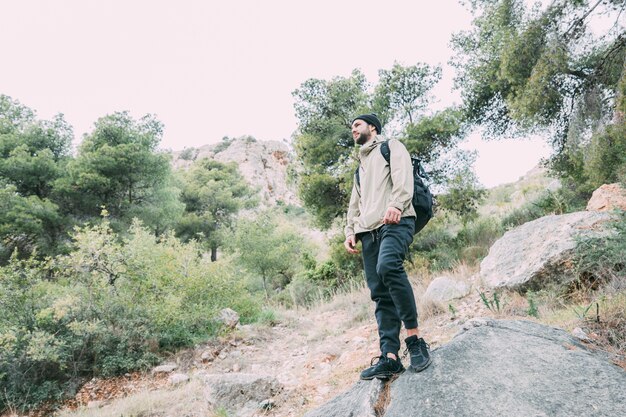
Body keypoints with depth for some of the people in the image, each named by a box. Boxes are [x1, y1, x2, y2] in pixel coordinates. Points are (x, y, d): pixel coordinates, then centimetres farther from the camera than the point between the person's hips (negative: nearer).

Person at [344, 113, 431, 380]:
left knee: (388, 266, -34)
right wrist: (351, 230, 15)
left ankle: (414, 338, -25)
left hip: (395, 222, -7)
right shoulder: (361, 165, 35)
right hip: (368, 230, 7)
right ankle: (390, 357, -8)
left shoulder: (391, 147, 15)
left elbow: (403, 178, -5)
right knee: (380, 294, -4)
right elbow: (355, 202, 31)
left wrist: (396, 205, -23)